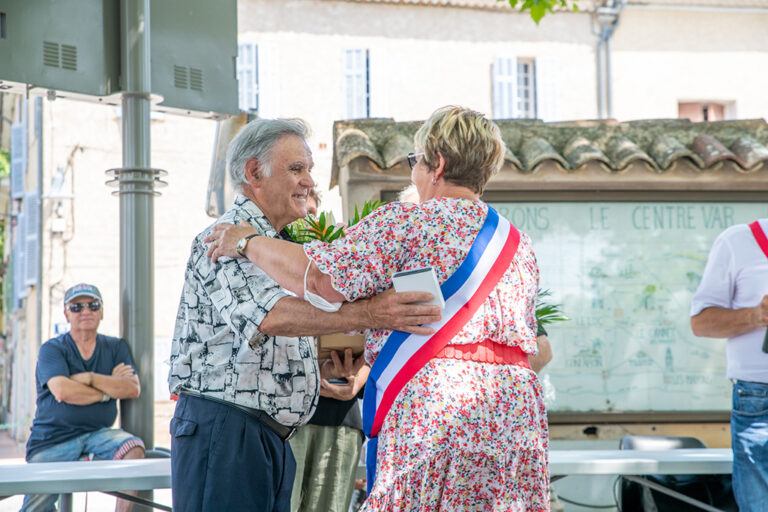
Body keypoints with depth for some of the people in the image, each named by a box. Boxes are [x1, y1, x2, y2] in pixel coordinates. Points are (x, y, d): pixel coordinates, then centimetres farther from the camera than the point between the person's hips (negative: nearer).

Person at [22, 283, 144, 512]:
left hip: (97, 434, 2)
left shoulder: (116, 347, 10)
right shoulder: (52, 349, 0)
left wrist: (90, 378, -13)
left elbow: (133, 389, -6)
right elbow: (62, 391, -18)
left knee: (134, 449, -29)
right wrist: (109, 388, -9)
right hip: (52, 440, -2)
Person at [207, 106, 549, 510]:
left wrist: (249, 244, 7)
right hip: (517, 416, 7)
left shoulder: (407, 223, -3)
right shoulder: (520, 246, 18)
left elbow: (320, 278, -11)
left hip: (433, 403, -7)